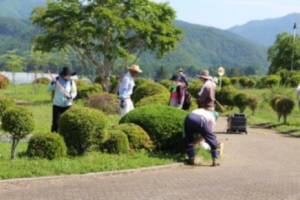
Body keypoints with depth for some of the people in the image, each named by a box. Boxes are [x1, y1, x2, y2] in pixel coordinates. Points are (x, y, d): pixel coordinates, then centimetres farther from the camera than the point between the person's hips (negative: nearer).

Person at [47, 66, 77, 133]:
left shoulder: (71, 82, -2)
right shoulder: (56, 80, -6)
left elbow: (74, 92, -1)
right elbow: (48, 89, -6)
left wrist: (71, 96, -24)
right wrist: (52, 83, -26)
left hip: (67, 105, 1)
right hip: (57, 105, -1)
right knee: (55, 122, -5)